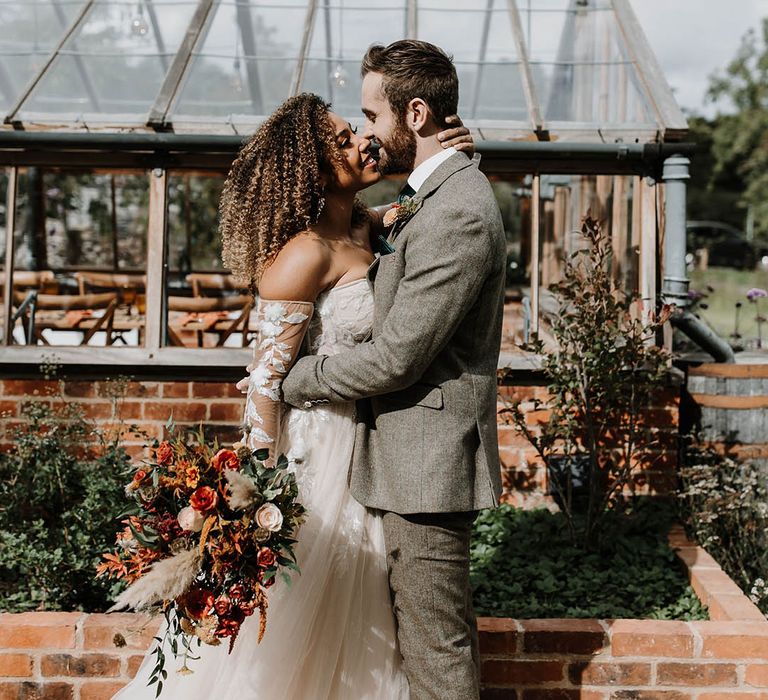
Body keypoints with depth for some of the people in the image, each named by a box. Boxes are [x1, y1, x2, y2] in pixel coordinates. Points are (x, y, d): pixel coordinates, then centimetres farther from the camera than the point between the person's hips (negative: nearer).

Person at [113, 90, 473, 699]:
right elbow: (266, 379, -21)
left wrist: (453, 160, -1)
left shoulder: (366, 228, 3)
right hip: (314, 449, -8)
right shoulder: (307, 253, -21)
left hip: (359, 444, 8)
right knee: (288, 619, 8)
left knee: (347, 614, 22)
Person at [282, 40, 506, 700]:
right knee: (442, 629, 23)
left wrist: (290, 380, -11)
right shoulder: (439, 196, 11)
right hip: (424, 454, 10)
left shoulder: (457, 214, -22)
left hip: (427, 463, -10)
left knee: (435, 642, 3)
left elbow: (396, 358, -22)